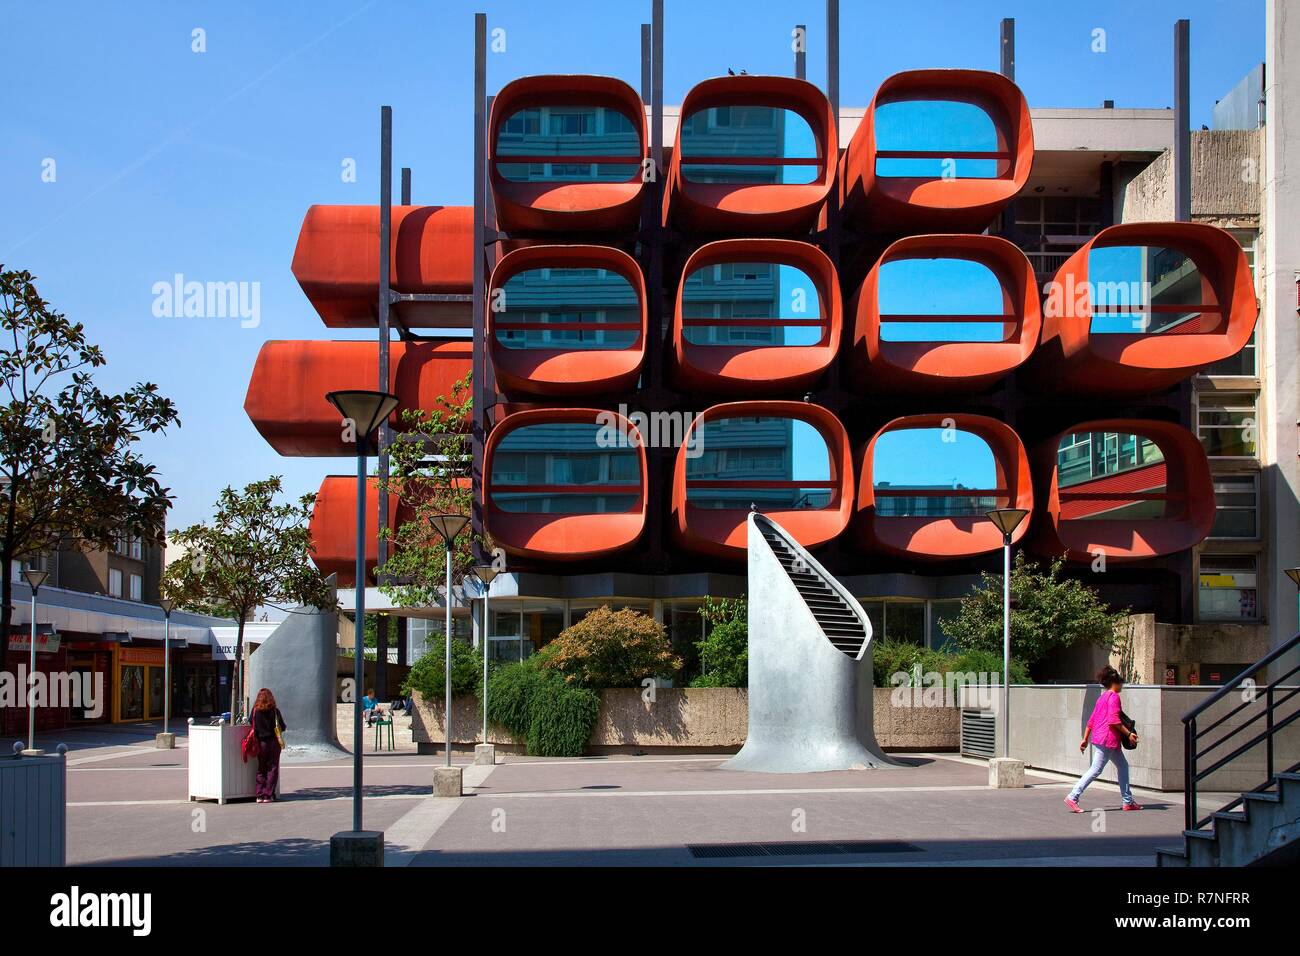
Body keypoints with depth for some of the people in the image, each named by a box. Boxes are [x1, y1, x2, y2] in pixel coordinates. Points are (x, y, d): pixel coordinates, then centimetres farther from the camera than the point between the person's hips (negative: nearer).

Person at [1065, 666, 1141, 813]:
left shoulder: (1102, 697, 18)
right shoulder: (1114, 696, -9)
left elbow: (1091, 720, 18)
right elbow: (1113, 720, -19)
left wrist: (1085, 739, 19)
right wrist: (1128, 733, -14)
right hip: (1107, 739, -10)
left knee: (1123, 765, 16)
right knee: (1096, 770, -9)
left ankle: (1128, 801, 17)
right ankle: (1073, 797, -13)